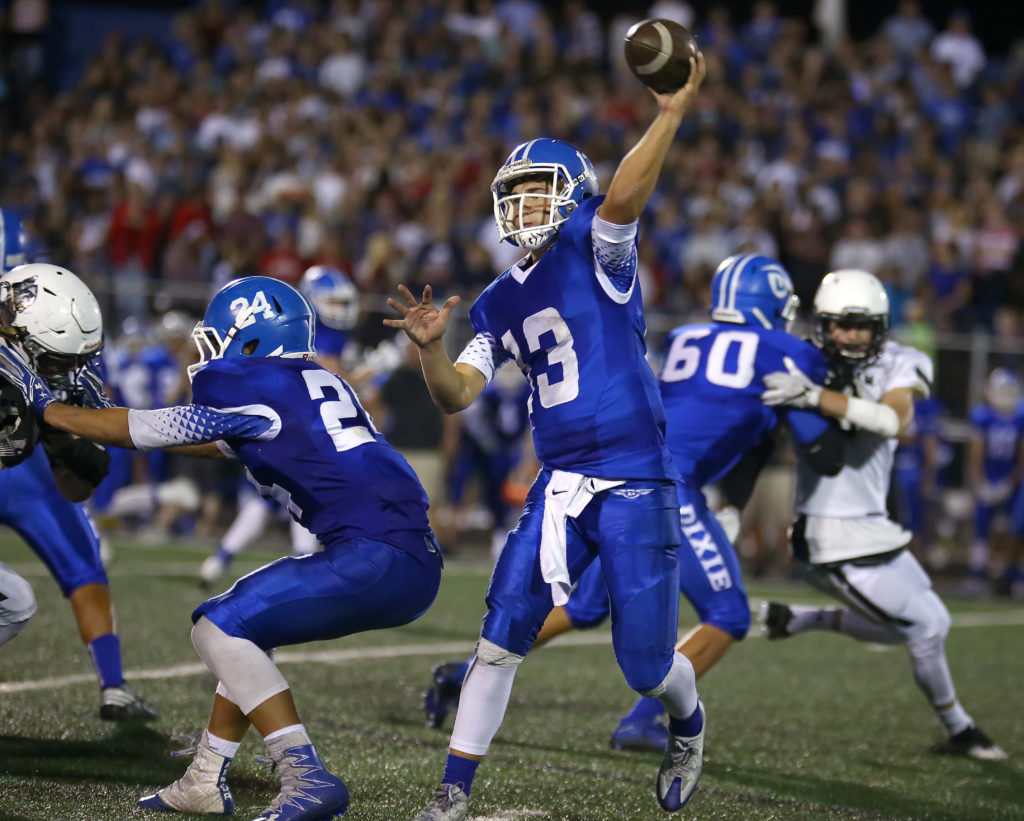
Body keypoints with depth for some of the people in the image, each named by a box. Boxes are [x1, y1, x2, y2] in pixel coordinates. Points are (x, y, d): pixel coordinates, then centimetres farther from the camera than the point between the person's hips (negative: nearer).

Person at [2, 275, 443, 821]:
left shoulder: (251, 388, -4)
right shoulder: (318, 386, 22)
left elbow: (148, 433, 5)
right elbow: (222, 444, 37)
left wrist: (46, 407, 16)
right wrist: (116, 423, 42)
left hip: (378, 560, -10)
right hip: (416, 569, 10)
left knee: (220, 630, -6)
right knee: (243, 626, 20)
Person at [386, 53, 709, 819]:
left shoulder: (596, 252, -3)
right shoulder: (503, 303, 14)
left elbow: (623, 195, -25)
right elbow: (457, 394, 10)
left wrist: (673, 112, -32)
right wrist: (430, 346, -9)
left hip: (637, 482, -5)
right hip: (560, 486, 5)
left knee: (646, 663, 2)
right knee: (502, 634, -8)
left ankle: (689, 725, 37)